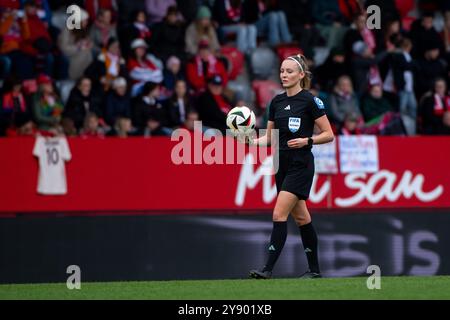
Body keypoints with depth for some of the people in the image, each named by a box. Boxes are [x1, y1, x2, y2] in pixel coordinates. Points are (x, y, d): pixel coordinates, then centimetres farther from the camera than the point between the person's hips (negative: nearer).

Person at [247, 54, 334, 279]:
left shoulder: (309, 101, -9)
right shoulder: (276, 102, 10)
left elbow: (328, 134, -7)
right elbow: (270, 137, 15)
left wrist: (307, 140, -21)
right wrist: (252, 140, -3)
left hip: (300, 165, -7)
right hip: (282, 165, 7)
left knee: (279, 214, -15)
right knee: (301, 217, 13)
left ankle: (268, 269, -17)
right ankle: (314, 269, 21)